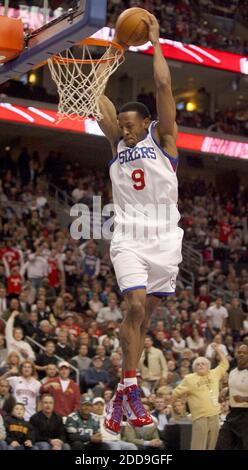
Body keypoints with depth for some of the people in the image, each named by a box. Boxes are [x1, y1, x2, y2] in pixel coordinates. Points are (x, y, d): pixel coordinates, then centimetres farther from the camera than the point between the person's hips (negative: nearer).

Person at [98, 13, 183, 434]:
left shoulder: (161, 139, 5)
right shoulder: (118, 144, 12)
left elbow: (164, 86, -4)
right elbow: (96, 95, 10)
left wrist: (154, 41, 0)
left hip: (164, 238, -1)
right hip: (128, 237, 1)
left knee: (143, 313, 2)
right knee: (136, 305, -17)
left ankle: (123, 392, 9)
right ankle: (130, 390, -16)